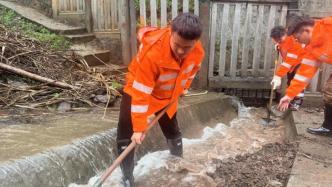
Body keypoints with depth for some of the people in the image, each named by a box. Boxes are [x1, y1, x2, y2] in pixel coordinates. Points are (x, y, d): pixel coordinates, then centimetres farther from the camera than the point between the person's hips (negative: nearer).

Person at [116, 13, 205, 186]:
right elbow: (141, 93, -37)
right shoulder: (151, 51, -41)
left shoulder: (198, 52, -23)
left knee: (173, 132, 17)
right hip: (139, 89, -4)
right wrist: (139, 128, -33)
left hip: (168, 96, 4)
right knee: (126, 135, -8)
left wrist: (182, 89, 14)